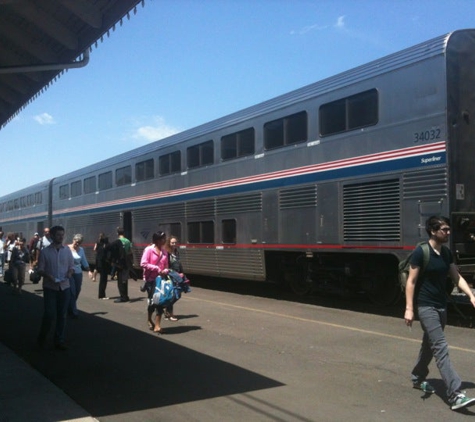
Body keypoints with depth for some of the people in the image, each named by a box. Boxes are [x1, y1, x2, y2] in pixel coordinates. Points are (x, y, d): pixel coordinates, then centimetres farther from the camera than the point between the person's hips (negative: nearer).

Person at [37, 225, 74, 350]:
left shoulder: (67, 250, 4)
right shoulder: (45, 252, -4)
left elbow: (72, 266, 10)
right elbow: (40, 270, -2)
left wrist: (70, 272, -12)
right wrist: (48, 276, -21)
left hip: (65, 287, 3)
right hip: (50, 287, -3)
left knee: (62, 315, 8)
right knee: (49, 314, -6)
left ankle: (59, 340, 19)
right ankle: (42, 337, 18)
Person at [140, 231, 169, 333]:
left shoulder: (164, 251, 8)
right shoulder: (149, 250, -9)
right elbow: (143, 264, -16)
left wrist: (166, 271, -6)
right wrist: (156, 268, -20)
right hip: (150, 279, -5)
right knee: (152, 300, 5)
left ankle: (157, 325, 3)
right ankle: (149, 319, 33)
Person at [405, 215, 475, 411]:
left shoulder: (447, 253, 6)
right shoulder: (420, 252, -15)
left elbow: (457, 277, 9)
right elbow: (411, 282, -14)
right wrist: (409, 308, -17)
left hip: (441, 305, 8)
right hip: (426, 306, -8)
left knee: (429, 344, 19)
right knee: (441, 348, -13)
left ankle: (417, 378, 38)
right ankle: (455, 395, -16)